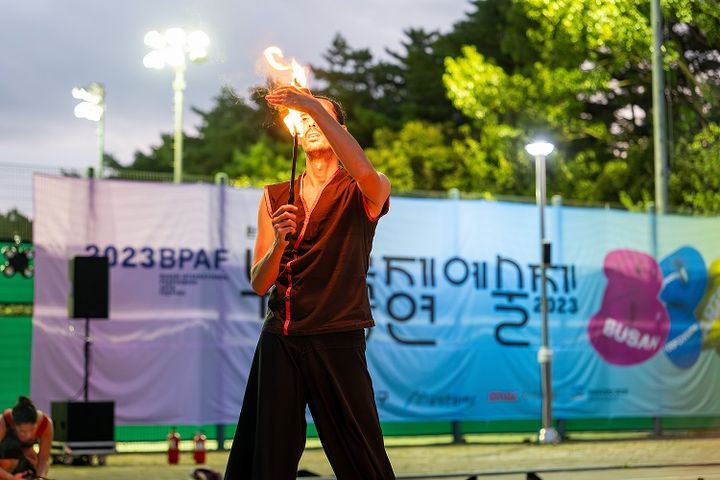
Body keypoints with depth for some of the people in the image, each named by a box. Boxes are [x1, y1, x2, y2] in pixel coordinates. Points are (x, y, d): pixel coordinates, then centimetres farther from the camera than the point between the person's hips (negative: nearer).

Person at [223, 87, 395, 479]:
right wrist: (279, 241, -11)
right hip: (279, 339, 3)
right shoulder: (275, 197, 14)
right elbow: (259, 284, 9)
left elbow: (364, 172, -23)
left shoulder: (363, 192, 5)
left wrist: (315, 107, -23)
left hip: (337, 340, -3)